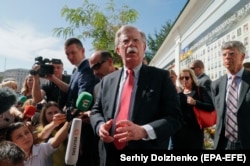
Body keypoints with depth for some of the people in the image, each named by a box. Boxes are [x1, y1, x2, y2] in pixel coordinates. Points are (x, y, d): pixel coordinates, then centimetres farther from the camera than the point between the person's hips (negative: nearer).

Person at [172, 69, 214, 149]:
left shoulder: (200, 90, 3)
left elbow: (211, 107, -9)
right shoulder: (179, 95, 14)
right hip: (179, 131, 4)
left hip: (195, 130, -3)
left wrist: (195, 103, -19)